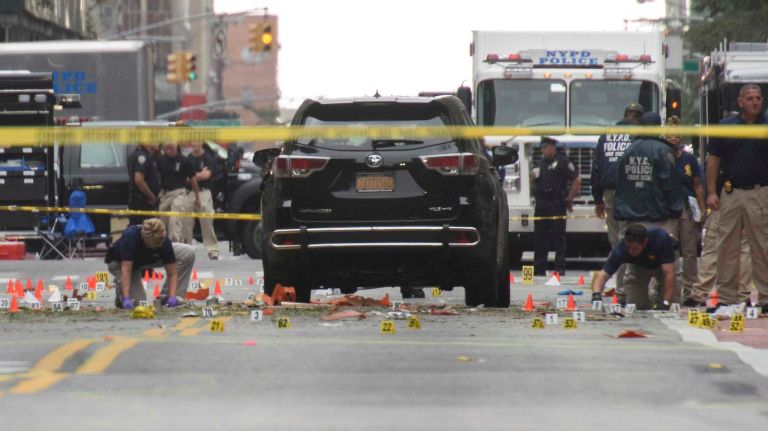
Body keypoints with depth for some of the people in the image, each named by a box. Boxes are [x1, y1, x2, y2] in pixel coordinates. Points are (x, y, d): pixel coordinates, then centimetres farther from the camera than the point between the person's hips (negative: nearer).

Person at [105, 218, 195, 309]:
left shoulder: (164, 241, -29)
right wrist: (126, 299, -49)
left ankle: (166, 297, -5)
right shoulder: (130, 236, -40)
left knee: (188, 253, -14)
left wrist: (172, 297, -36)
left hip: (148, 258, 4)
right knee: (138, 301, -24)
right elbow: (126, 270, -42)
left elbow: (172, 273, -22)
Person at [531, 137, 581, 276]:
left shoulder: (562, 162, -4)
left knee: (558, 237, -4)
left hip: (557, 205, -7)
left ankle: (560, 268, -2)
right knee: (540, 237, 6)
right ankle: (539, 269, 9)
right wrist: (533, 177, 4)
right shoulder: (542, 162, 17)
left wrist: (569, 199, -6)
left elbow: (577, 181, -6)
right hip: (541, 204, 7)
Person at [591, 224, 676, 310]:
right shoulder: (621, 249, -36)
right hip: (638, 267, 1)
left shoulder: (661, 238, -42)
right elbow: (603, 274, -38)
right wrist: (596, 294, -58)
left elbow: (669, 274, -43)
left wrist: (665, 303, -51)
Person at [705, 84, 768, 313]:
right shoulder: (726, 126, 8)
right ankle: (726, 297, 10)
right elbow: (713, 160, 10)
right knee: (727, 247, 4)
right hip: (730, 192, 2)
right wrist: (711, 192, 2)